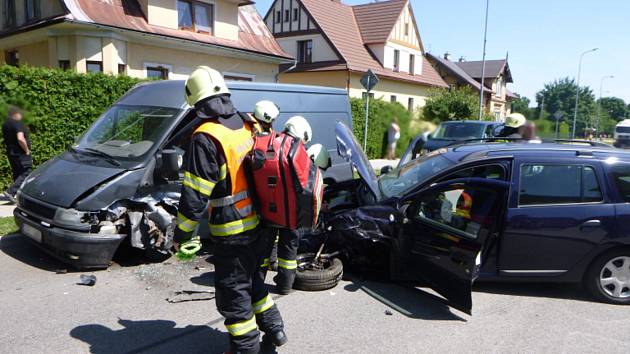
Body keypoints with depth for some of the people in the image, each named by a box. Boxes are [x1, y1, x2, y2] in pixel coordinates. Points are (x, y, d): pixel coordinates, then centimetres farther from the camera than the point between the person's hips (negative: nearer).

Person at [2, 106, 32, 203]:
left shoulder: (5, 124, 12)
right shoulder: (17, 123, -17)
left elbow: (7, 138, 21)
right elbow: (20, 139, -27)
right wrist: (27, 150, -17)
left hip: (11, 153, 9)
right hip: (21, 153, -9)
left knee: (17, 174, 16)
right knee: (26, 173, -7)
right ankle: (10, 192, -16)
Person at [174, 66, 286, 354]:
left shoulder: (206, 139, -21)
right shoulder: (248, 125, 1)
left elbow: (194, 195, -19)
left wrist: (181, 234, -9)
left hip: (231, 231, -8)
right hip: (259, 222, 8)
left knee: (232, 291, 8)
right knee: (251, 278, 25)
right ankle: (274, 329, 36)